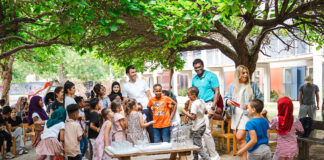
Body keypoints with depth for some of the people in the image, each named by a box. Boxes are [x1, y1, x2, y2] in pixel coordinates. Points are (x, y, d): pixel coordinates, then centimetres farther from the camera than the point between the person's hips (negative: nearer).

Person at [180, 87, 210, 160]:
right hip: (203, 125, 9)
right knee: (195, 144, 21)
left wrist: (185, 112, -15)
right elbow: (205, 111, 19)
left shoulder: (194, 104, -20)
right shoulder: (202, 101, 6)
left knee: (199, 148, -5)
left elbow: (193, 117, -26)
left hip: (197, 128, -9)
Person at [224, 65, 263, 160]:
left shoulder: (252, 85, 4)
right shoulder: (231, 86, 13)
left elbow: (260, 98, 3)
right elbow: (226, 97, 12)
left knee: (240, 137, -16)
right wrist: (227, 101, -12)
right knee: (237, 137, 7)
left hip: (247, 114, -5)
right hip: (235, 114, 5)